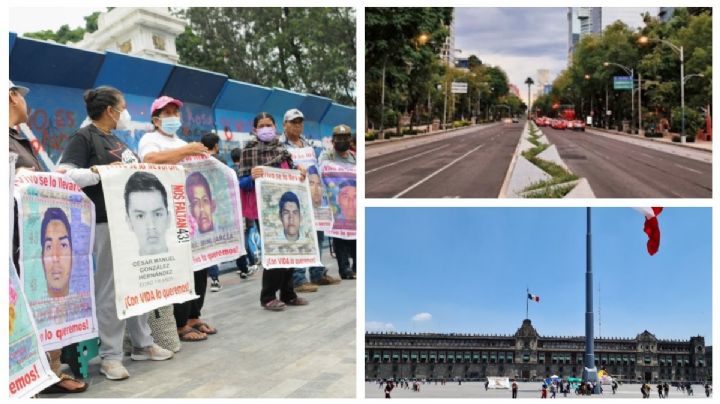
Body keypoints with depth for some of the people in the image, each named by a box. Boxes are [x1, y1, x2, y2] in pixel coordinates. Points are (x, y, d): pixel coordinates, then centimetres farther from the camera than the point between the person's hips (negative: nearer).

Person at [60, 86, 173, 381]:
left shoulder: (116, 140, 20)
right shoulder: (83, 137, -6)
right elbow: (66, 174, -18)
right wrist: (101, 170, -25)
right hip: (106, 221, -9)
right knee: (110, 288, -5)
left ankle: (142, 343, 24)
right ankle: (110, 356, 2)